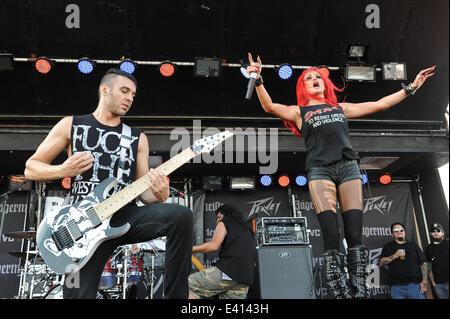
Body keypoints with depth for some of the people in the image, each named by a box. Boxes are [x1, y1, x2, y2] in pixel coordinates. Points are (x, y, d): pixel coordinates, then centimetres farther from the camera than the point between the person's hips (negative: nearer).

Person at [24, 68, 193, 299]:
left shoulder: (138, 138, 13)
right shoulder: (70, 125, 9)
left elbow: (142, 192, 11)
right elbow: (30, 168, 12)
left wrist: (158, 195, -14)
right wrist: (63, 170, -9)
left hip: (125, 216, 1)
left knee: (181, 215, -26)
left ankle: (176, 295, -16)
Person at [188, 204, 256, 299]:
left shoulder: (224, 223, 10)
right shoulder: (247, 230, 30)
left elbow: (214, 245, -7)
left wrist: (189, 248, 1)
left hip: (228, 271, -7)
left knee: (187, 285, -2)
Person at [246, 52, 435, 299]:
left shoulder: (341, 108, 27)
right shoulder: (299, 112, 18)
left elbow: (381, 104, 28)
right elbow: (269, 106, 3)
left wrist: (411, 87, 30)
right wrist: (258, 80, -11)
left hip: (348, 167, 3)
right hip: (320, 170, -2)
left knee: (355, 235, -6)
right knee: (331, 237, -11)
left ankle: (360, 292, -1)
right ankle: (340, 293, -8)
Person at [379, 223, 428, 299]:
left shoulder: (413, 245, 15)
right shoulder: (388, 246, 13)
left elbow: (423, 263, 9)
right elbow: (381, 262, 3)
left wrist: (424, 281, -2)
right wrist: (395, 256, -10)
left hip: (415, 285, 1)